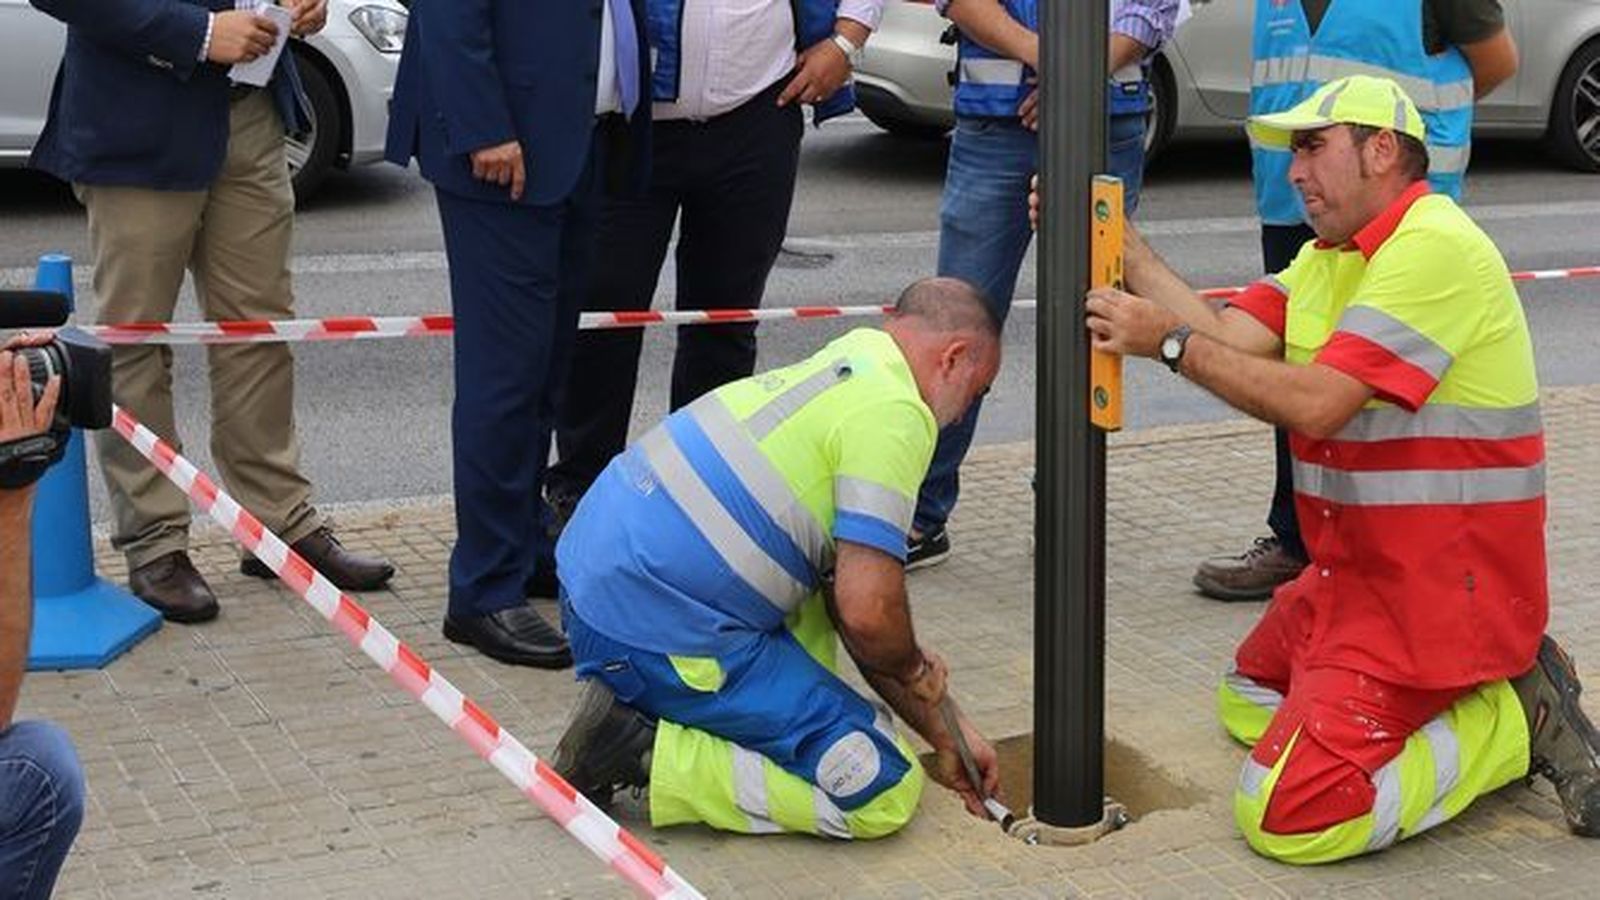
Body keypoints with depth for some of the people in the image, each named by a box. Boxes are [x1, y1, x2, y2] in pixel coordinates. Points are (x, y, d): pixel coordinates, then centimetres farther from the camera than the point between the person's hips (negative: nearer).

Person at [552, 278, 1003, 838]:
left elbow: (844, 595, 23)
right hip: (659, 636, -10)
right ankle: (644, 754, -7)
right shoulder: (895, 415, -10)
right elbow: (868, 613, -18)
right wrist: (916, 669, 6)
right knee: (885, 791, -4)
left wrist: (942, 732, 24)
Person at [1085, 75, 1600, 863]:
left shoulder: (1434, 247, -20)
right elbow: (1229, 339, -2)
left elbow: (1315, 403, -26)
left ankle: (1517, 723, -2)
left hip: (1440, 586, -11)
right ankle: (1495, 681, 16)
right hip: (1355, 572, 11)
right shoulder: (1329, 253, 12)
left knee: (1284, 815, -18)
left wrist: (1169, 343, -21)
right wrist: (1119, 244, -6)